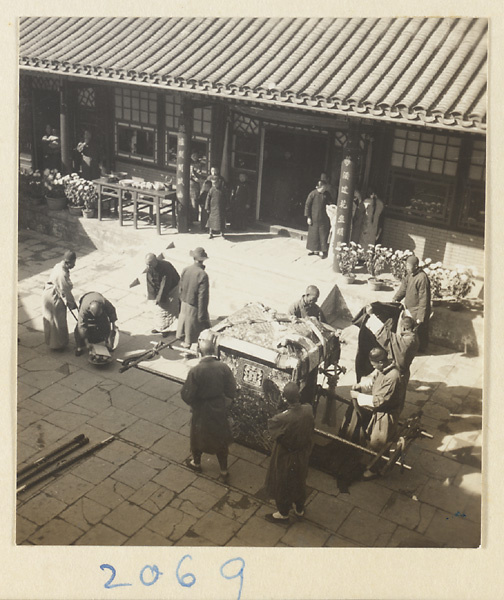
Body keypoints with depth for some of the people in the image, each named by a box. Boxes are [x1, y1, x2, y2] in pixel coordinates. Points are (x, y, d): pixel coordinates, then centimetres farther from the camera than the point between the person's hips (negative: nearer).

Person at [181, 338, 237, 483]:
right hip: (219, 409, 2)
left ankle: (196, 463, 47)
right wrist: (224, 403, 9)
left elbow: (187, 395, -19)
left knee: (198, 436, 24)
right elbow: (231, 391, -9)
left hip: (201, 411, -2)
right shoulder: (223, 367, -17)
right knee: (220, 439, 19)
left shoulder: (195, 371, -25)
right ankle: (224, 472, 29)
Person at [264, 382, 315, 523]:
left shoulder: (283, 419, -39)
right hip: (302, 456, 5)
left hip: (285, 458, -5)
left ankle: (283, 514, 44)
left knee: (282, 485, 21)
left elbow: (270, 425, -17)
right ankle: (299, 509, 52)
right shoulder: (308, 410, -22)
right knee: (299, 481, 29)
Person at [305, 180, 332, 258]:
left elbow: (330, 204, 13)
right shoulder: (312, 194, -10)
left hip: (323, 219, 2)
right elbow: (307, 205, -6)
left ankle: (322, 251, 8)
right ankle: (312, 249, 21)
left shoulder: (327, 194, 0)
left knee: (323, 234, 2)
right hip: (314, 218, -2)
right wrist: (308, 217, -7)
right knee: (313, 234, 7)